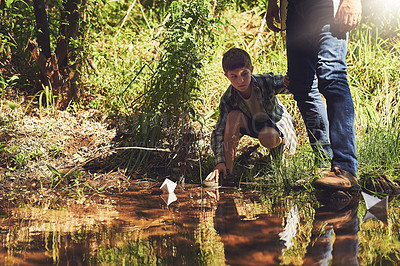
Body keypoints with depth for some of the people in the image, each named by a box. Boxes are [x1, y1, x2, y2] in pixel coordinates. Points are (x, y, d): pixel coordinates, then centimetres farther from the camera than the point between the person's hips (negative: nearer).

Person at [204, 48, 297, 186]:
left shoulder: (266, 81, -30)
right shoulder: (228, 99, -25)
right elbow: (218, 132, -23)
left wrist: (288, 82, -51)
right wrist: (220, 161, -33)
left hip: (277, 121, -2)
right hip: (253, 123, 2)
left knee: (267, 138, -36)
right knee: (234, 116, -29)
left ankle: (280, 144, 5)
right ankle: (227, 170, -23)